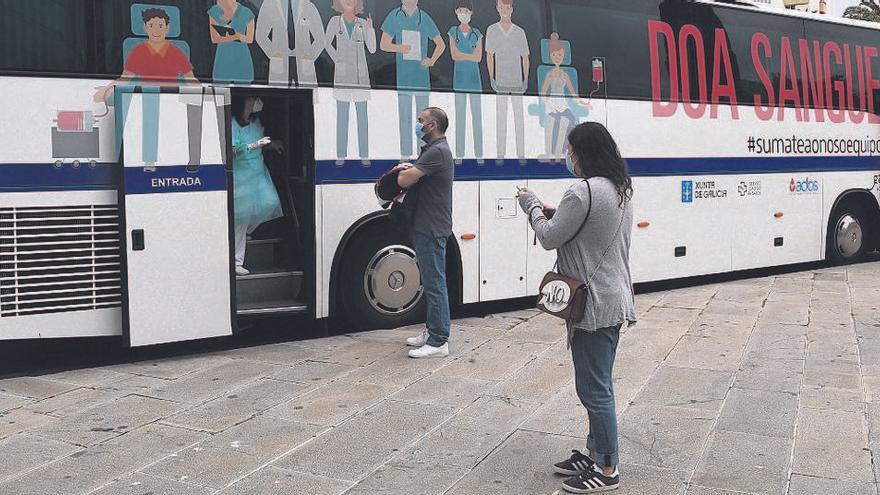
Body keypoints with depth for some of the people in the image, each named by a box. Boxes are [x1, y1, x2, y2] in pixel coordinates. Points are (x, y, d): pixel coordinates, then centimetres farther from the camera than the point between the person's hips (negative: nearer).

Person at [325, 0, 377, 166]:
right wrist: (336, 59, -6)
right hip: (343, 74, -1)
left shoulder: (363, 23, 6)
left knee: (362, 115, 0)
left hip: (360, 74, 1)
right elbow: (327, 42, 7)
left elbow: (372, 49, 1)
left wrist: (370, 28, -11)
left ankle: (364, 155, 4)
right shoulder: (335, 21, 3)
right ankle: (341, 155, 3)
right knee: (342, 115, -2)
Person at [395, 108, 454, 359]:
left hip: (431, 230, -11)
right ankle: (432, 331, 27)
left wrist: (404, 171, 0)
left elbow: (404, 181, -23)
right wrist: (408, 170, -3)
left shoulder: (437, 152, -17)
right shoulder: (432, 150, 18)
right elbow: (405, 181, 20)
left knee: (435, 284, -7)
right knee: (431, 283, 17)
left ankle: (439, 342, -4)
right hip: (426, 228, 11)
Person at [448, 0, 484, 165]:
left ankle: (479, 153, 3)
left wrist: (462, 55, -9)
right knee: (460, 115, -1)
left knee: (477, 114, -1)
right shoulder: (453, 32, 5)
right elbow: (454, 55, -6)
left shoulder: (477, 33, 6)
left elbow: (479, 58, -4)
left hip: (474, 76, 1)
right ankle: (459, 154, 3)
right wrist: (470, 55, -7)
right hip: (459, 76, 0)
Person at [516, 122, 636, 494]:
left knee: (594, 389, 0)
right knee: (599, 385, 19)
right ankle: (596, 454, 30)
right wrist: (556, 212, 11)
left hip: (594, 305, -10)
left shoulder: (584, 192, -20)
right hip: (615, 300, 10)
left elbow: (550, 238, -12)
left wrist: (532, 206, 3)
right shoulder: (621, 189, 11)